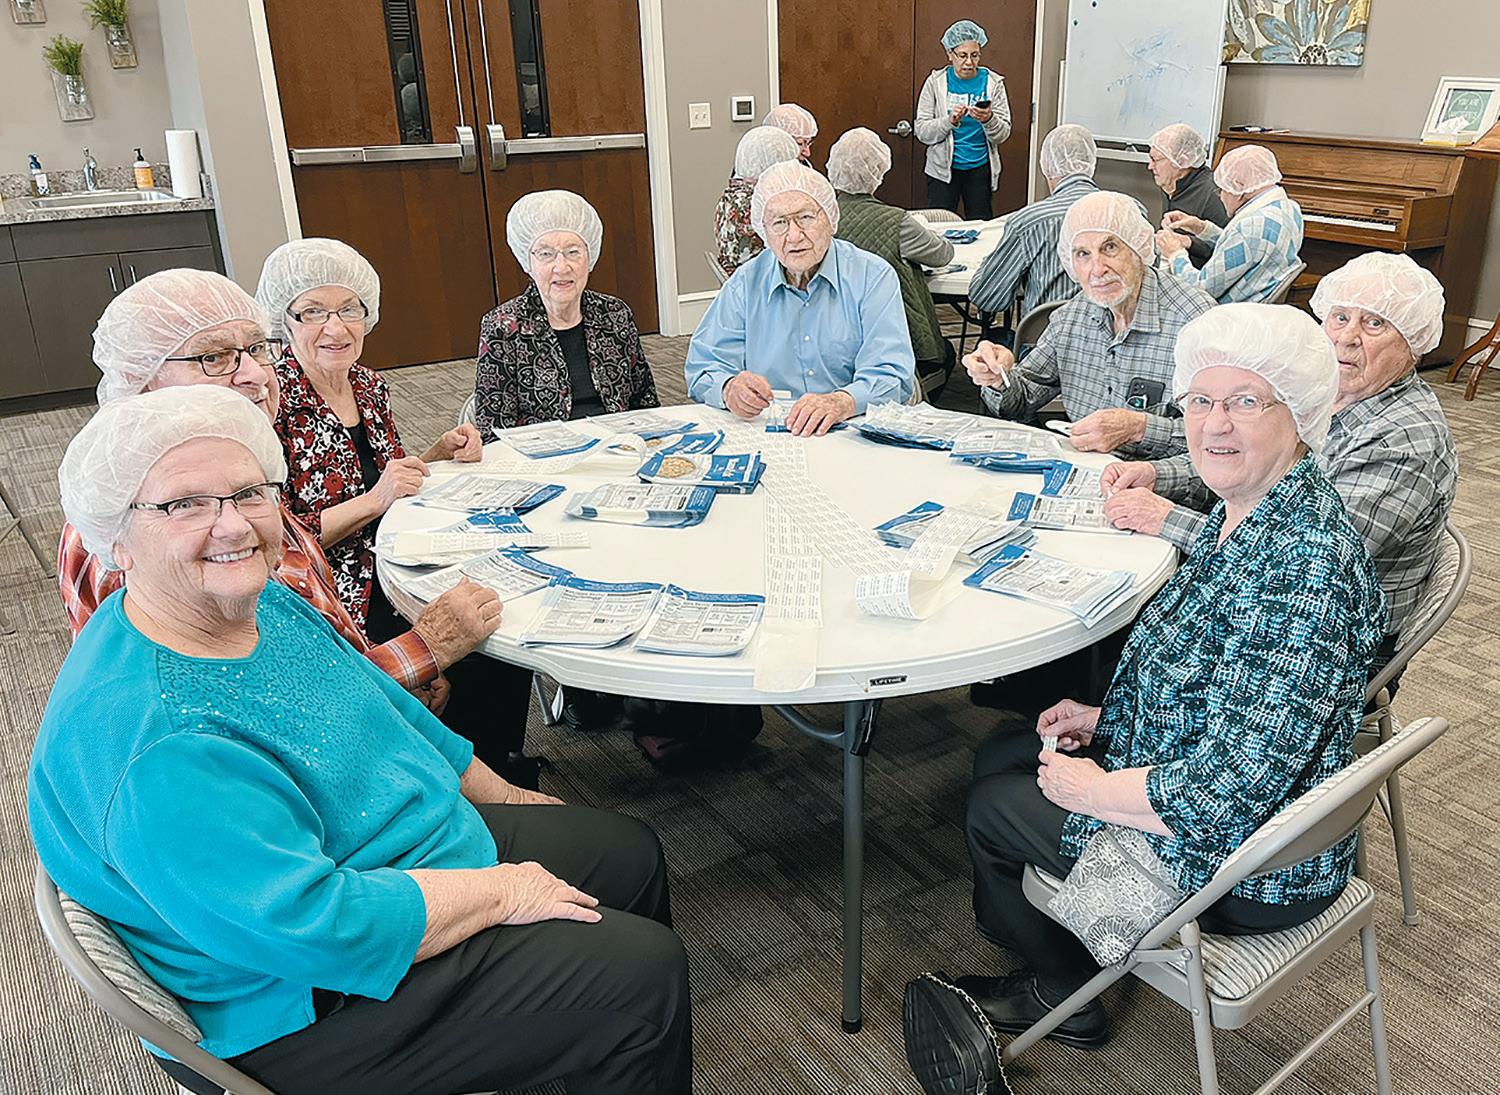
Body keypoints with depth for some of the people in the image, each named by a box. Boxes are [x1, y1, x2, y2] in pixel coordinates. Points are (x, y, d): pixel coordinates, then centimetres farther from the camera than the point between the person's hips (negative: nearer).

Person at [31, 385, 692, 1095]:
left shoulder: (259, 602, -2)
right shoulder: (158, 746, -33)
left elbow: (388, 709, 12)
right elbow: (313, 924, -34)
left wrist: (502, 795, 16)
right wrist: (501, 891, -24)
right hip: (303, 1008, -9)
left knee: (629, 852, 18)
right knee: (643, 976, -12)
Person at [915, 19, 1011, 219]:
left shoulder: (992, 82, 2)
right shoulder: (936, 82, -1)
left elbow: (1003, 134, -2)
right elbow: (921, 131, -6)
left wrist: (989, 119, -22)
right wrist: (949, 121, -22)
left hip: (981, 170, 1)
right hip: (943, 169, -1)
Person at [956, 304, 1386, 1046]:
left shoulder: (1304, 566, -33)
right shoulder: (1244, 511, -1)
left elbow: (1233, 788, -32)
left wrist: (1095, 788, -18)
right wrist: (1107, 719, 4)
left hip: (1242, 867, -9)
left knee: (992, 808, 5)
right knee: (996, 757, 17)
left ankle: (1062, 996, 33)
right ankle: (1051, 966, 39)